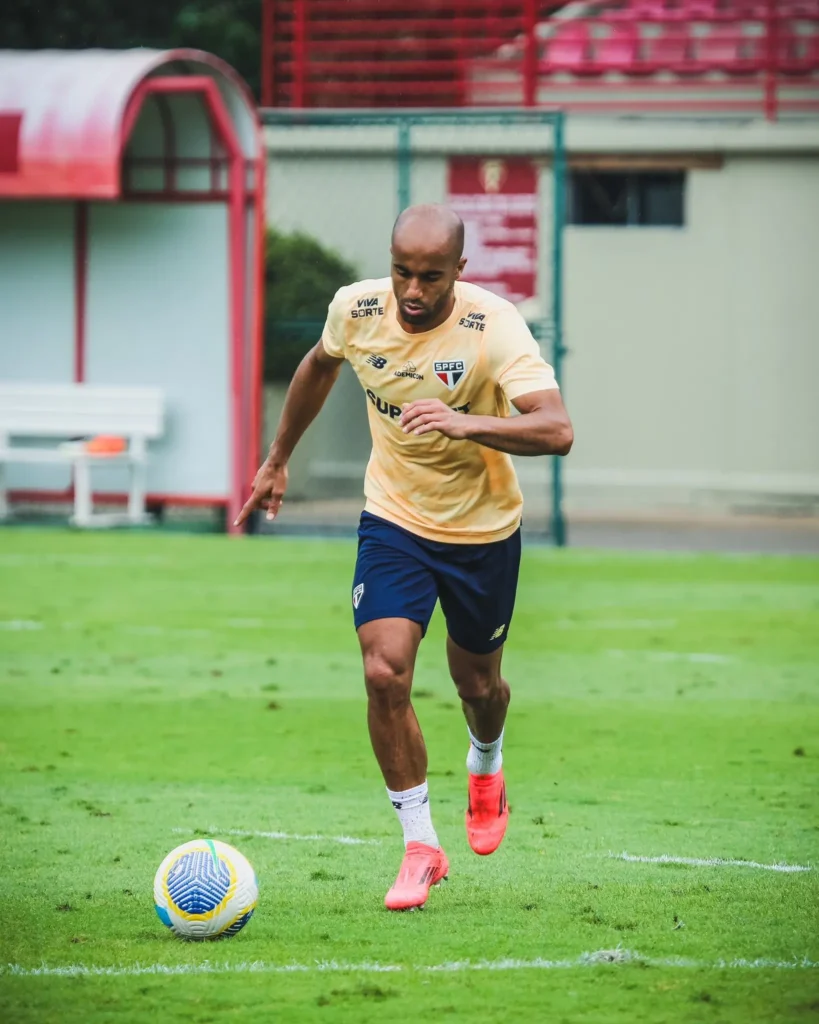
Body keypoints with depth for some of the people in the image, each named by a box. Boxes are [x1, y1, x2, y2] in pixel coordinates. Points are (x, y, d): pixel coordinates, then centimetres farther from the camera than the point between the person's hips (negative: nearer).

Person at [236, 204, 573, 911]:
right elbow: (320, 367, 11)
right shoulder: (356, 309, -14)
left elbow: (556, 431, -35)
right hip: (394, 521, 1)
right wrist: (278, 460, 20)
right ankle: (420, 846, -3)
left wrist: (463, 423, -48)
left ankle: (486, 767, 52)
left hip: (483, 529, -1)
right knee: (385, 673, -16)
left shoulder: (493, 327, -25)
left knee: (477, 682, 15)